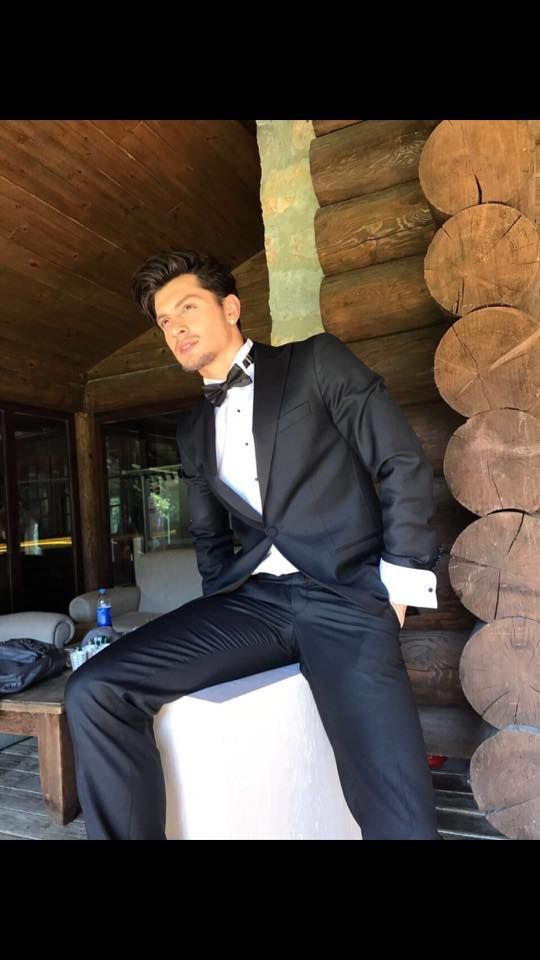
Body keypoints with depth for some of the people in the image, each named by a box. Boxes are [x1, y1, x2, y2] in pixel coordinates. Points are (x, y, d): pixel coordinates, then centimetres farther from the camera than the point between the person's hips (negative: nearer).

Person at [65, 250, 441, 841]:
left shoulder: (316, 361, 6)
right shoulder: (192, 430, 20)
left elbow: (403, 464, 1)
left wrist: (398, 583, -4)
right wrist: (222, 607, 9)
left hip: (346, 600, -4)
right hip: (252, 599, 5)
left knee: (399, 817, -21)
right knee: (94, 691, -14)